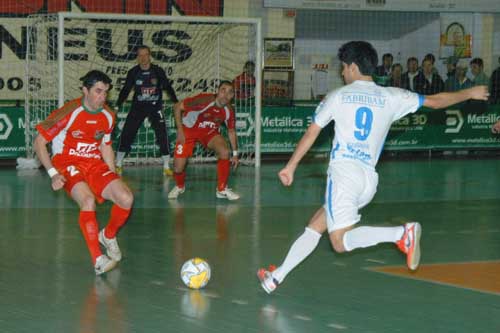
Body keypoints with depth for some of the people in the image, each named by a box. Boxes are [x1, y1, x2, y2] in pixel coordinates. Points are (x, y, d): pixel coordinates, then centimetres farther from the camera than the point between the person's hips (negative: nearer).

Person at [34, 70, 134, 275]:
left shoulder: (108, 116, 4)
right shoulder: (68, 113, -14)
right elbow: (39, 143, -9)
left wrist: (113, 177, 11)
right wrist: (53, 173, -18)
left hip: (95, 165, 5)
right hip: (68, 165, -5)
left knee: (126, 198, -16)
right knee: (88, 199, -35)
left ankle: (108, 236, 15)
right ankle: (98, 260, -34)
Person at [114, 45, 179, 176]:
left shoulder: (158, 71, -7)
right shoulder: (133, 72, -4)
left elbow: (168, 88, 0)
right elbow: (125, 90, 3)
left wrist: (176, 104, -7)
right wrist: (117, 106, -4)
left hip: (155, 107, -1)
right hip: (138, 106, 1)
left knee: (162, 135, -11)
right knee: (126, 133, -4)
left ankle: (166, 167, -1)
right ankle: (118, 165, 9)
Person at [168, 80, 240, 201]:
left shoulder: (229, 112, -15)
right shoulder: (204, 100, -31)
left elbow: (231, 132, 3)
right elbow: (177, 107, -22)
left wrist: (235, 153, 2)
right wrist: (180, 130, -22)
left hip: (209, 132, 3)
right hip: (188, 130, -3)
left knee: (224, 152, -23)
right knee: (178, 167, -10)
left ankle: (222, 190, -7)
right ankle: (179, 187, 28)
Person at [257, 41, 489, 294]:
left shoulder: (338, 96, 5)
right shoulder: (391, 97, 10)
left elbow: (311, 133, 8)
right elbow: (435, 101, 15)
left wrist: (291, 166, 17)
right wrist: (470, 93, 31)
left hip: (344, 171, -5)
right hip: (369, 179, 5)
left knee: (341, 241, -11)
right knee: (315, 226, 17)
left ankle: (401, 233, -28)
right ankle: (278, 275, 16)